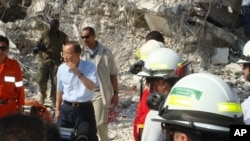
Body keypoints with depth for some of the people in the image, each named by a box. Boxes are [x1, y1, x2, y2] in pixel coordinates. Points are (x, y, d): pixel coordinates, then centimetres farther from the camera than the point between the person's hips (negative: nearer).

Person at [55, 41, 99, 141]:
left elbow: (91, 86, -24)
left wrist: (78, 73, -29)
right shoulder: (61, 68, 0)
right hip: (66, 109, 3)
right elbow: (60, 91, 10)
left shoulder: (89, 66, -12)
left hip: (84, 109, -3)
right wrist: (57, 109, 13)